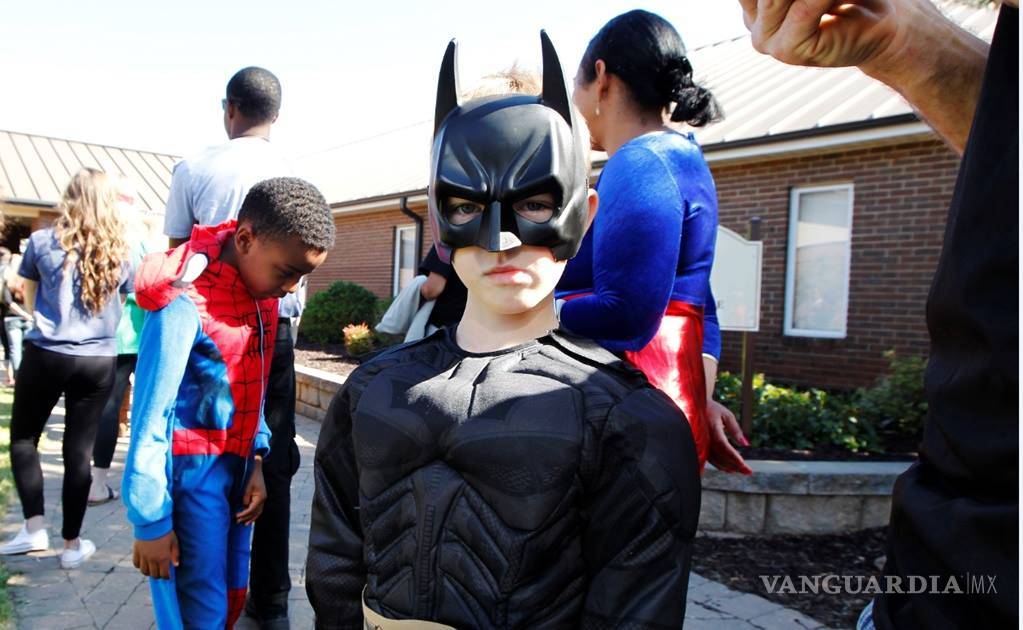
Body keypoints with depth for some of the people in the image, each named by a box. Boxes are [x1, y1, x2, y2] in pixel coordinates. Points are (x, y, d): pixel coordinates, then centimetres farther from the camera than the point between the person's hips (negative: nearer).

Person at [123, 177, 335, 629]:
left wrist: (257, 460, 3)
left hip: (238, 468, 7)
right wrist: (150, 521, -14)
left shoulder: (262, 287, 1)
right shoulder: (185, 303, -22)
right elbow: (150, 419, -19)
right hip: (192, 473, -7)